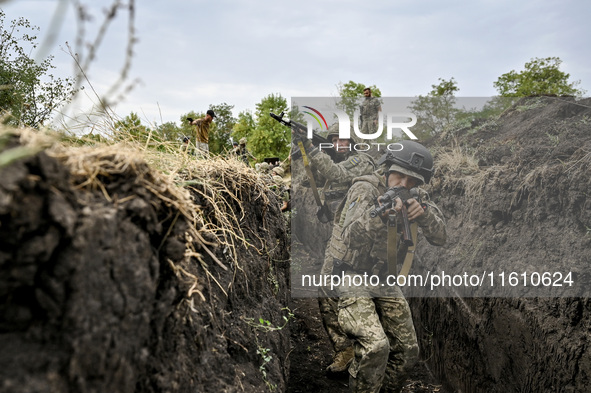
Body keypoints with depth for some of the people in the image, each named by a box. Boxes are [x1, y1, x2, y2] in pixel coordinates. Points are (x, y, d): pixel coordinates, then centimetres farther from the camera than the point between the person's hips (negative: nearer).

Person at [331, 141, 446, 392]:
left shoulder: (417, 197, 2)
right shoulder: (364, 189, -17)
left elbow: (440, 237, -6)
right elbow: (352, 238, -30)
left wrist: (422, 213, -25)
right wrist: (380, 213, -47)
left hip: (386, 282, 7)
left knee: (407, 352, 8)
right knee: (375, 347, -23)